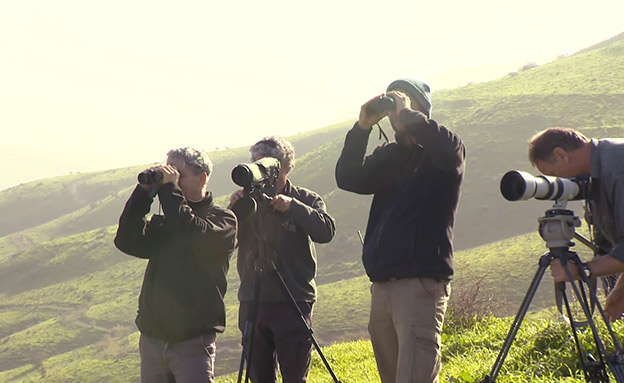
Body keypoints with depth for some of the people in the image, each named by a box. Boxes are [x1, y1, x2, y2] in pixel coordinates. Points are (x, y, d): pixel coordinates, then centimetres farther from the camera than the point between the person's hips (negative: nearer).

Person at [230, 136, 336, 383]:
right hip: (252, 301, 4)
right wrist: (233, 208, -12)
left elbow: (326, 231, -14)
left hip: (293, 302, -3)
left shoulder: (306, 200, 4)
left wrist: (292, 206, -22)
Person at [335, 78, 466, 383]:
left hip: (422, 284, -7)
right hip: (382, 285, 7)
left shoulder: (438, 152, 2)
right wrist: (362, 128, -4)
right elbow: (348, 179, 6)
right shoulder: (388, 156, 18)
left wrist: (408, 114, -15)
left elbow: (450, 153, -23)